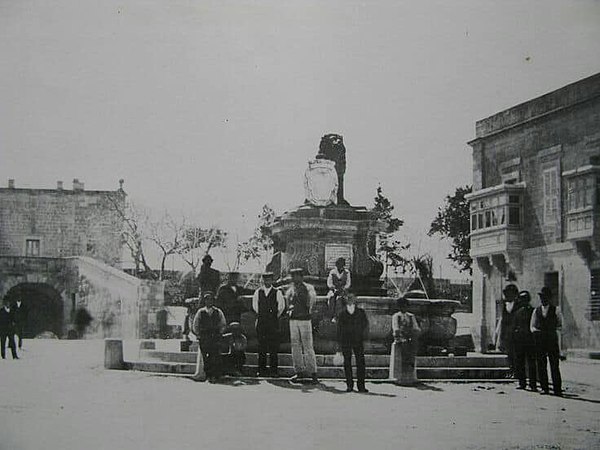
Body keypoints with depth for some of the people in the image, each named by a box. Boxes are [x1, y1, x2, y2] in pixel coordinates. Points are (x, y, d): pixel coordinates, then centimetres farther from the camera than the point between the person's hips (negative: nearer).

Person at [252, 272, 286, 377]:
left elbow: (281, 307, 9)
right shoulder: (258, 292, 8)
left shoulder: (277, 292, 1)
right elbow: (255, 305, 18)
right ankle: (261, 370, 9)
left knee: (273, 348, -3)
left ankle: (274, 370, 2)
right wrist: (260, 315, 13)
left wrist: (276, 316, 8)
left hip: (273, 323, -2)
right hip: (261, 323, 2)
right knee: (261, 347, 3)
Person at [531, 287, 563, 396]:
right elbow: (532, 326, 13)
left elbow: (560, 325, 8)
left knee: (554, 365, -6)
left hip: (552, 340, -2)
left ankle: (557, 389, -2)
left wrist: (553, 330, -9)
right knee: (541, 366, 0)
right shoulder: (536, 311, 12)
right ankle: (544, 388, 7)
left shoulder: (555, 310, 5)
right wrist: (536, 330, -8)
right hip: (539, 341, 2)